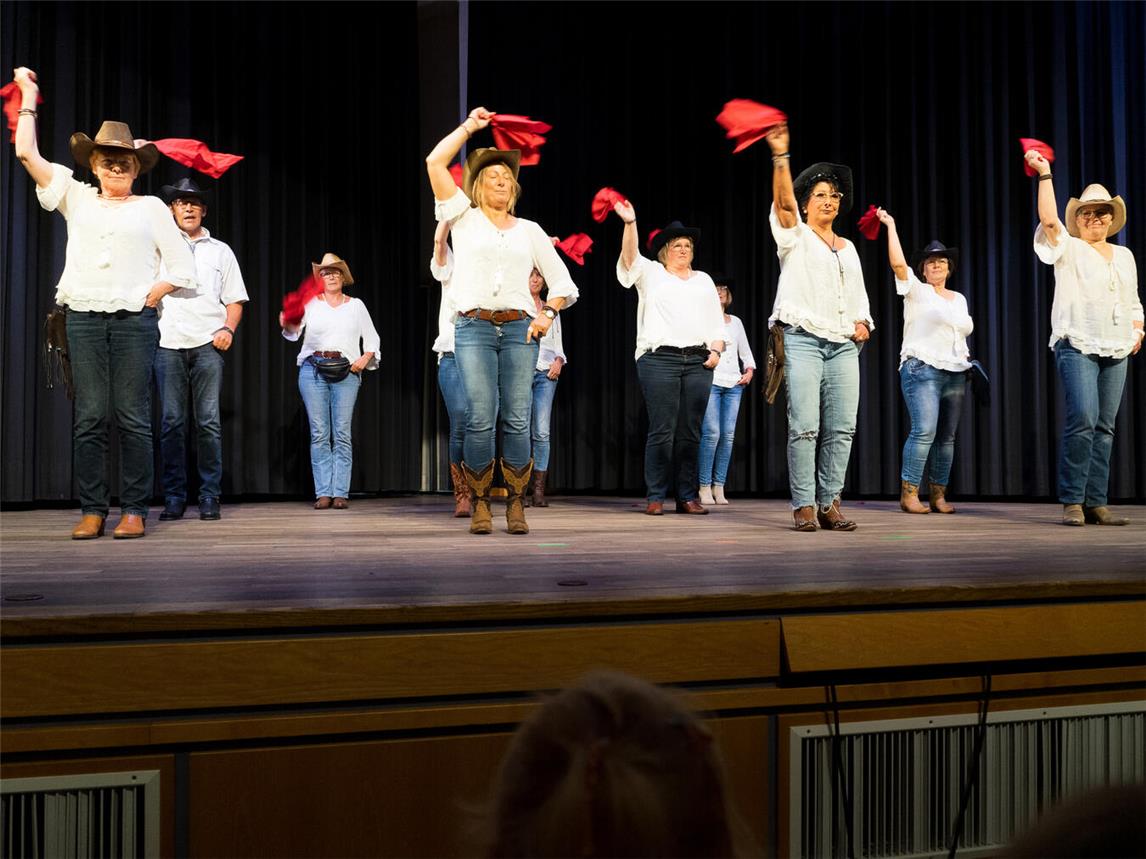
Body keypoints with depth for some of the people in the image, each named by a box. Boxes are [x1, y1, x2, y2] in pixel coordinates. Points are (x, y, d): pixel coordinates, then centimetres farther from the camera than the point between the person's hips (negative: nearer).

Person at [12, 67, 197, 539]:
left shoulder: (151, 207, 10)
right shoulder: (76, 198, 15)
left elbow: (182, 268, 8)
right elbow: (26, 153, 10)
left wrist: (149, 297, -2)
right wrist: (29, 98, 16)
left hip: (135, 319, -2)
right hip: (85, 318, 2)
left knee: (132, 416, -3)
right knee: (89, 416, -1)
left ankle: (134, 510, 1)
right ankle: (92, 510, 4)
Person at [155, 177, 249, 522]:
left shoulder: (220, 251, 18)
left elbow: (234, 301, 14)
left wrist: (228, 328, -3)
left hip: (207, 343, 0)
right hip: (168, 343, 0)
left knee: (209, 421, -4)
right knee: (172, 422, -2)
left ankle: (209, 497, 1)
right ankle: (174, 497, 4)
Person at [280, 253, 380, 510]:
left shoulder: (356, 305, 14)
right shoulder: (310, 303, 10)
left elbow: (372, 339, 17)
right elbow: (294, 330, -6)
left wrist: (365, 357, -2)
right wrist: (287, 324, -29)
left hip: (346, 371, 0)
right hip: (313, 370, 0)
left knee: (342, 434, -4)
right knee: (319, 434, -2)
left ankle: (340, 493, -3)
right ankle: (323, 493, 0)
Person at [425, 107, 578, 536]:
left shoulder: (529, 230, 19)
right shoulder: (464, 218, 13)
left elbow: (562, 281, 19)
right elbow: (435, 162, 4)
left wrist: (548, 314, 2)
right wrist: (470, 125, 12)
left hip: (519, 329, 2)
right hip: (474, 327, -2)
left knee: (517, 421, -5)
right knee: (480, 420, -11)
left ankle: (516, 506, 1)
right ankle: (480, 506, -2)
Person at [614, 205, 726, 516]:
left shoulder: (703, 280, 23)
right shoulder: (651, 273, 13)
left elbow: (716, 321, 19)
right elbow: (630, 256, -7)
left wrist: (716, 350, 4)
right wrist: (630, 223, -21)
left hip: (698, 361, 3)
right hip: (660, 359, -3)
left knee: (690, 432, 1)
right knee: (662, 430, -8)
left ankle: (688, 496, 6)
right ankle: (655, 497, -4)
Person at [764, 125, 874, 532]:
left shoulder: (848, 247, 23)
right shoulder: (795, 236, 7)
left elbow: (859, 295, 27)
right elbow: (783, 201, -12)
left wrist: (863, 322, 6)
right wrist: (780, 155, -26)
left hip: (844, 345, 5)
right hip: (804, 340, -5)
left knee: (841, 428, -1)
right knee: (805, 427, -11)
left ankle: (830, 503, 5)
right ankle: (803, 505, -5)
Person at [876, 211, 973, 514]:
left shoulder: (959, 299, 21)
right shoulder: (917, 291, 2)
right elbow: (898, 262, -13)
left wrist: (966, 356, 13)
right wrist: (891, 225, -9)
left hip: (956, 373, 6)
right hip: (922, 369, -6)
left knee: (947, 436, 3)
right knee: (924, 431, -18)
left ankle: (938, 495, 7)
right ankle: (909, 494, -15)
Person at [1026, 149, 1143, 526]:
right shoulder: (1069, 249, 5)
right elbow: (1049, 220, -14)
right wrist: (1044, 174, -13)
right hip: (1077, 346, -5)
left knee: (1104, 428, 2)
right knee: (1082, 420, -17)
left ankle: (1096, 504, 4)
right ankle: (1072, 502, -12)